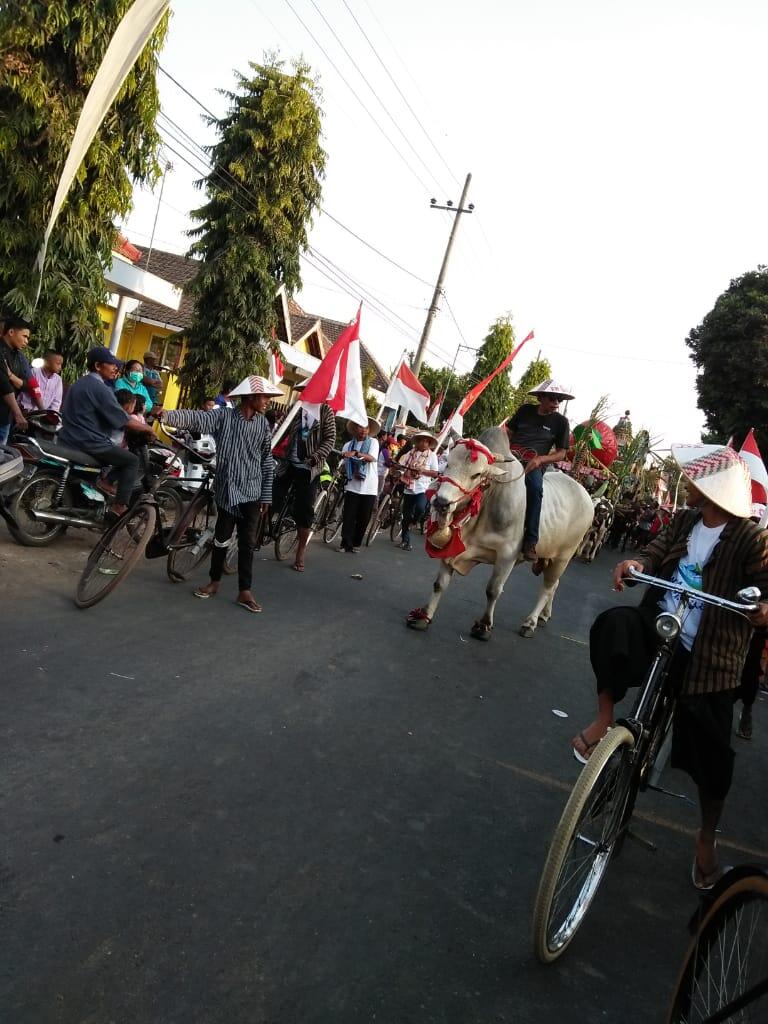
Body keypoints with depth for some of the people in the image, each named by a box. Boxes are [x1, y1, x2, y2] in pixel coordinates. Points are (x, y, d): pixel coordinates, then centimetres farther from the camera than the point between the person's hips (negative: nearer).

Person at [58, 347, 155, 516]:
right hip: (89, 443, -10)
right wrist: (146, 429, -1)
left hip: (69, 439, 10)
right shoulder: (100, 388, -14)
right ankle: (119, 506, -13)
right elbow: (123, 421, -15)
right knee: (132, 461, -5)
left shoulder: (78, 384, 16)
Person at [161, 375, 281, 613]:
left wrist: (266, 495, 5)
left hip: (252, 491, 2)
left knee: (247, 543, 3)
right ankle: (214, 582, 28)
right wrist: (167, 415, -37)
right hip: (227, 488, -2)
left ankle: (244, 591, 11)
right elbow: (196, 418, -19)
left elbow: (267, 461, 6)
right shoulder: (223, 415, -5)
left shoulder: (263, 424, 3)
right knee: (222, 538, 9)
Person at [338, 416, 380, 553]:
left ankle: (355, 543, 16)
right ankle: (346, 543, 3)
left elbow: (372, 458, -16)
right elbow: (345, 464, 5)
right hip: (352, 486, 1)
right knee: (348, 516, -4)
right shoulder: (348, 445, 7)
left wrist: (356, 453, -31)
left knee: (363, 518, 4)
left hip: (369, 487, -1)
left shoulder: (373, 442, 2)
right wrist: (352, 472, -15)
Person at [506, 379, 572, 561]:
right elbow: (508, 432, 17)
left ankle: (530, 541, -31)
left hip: (533, 464, -2)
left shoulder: (560, 422, 7)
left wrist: (540, 459, -12)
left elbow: (561, 453, 6)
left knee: (536, 488, -35)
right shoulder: (525, 410, 13)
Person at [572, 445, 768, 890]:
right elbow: (658, 551, 1)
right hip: (659, 628, 4)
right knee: (613, 625, -31)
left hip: (708, 658, -4)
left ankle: (707, 838, 33)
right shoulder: (685, 520, 5)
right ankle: (605, 719, -15)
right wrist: (636, 563, -22)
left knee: (710, 752, 7)